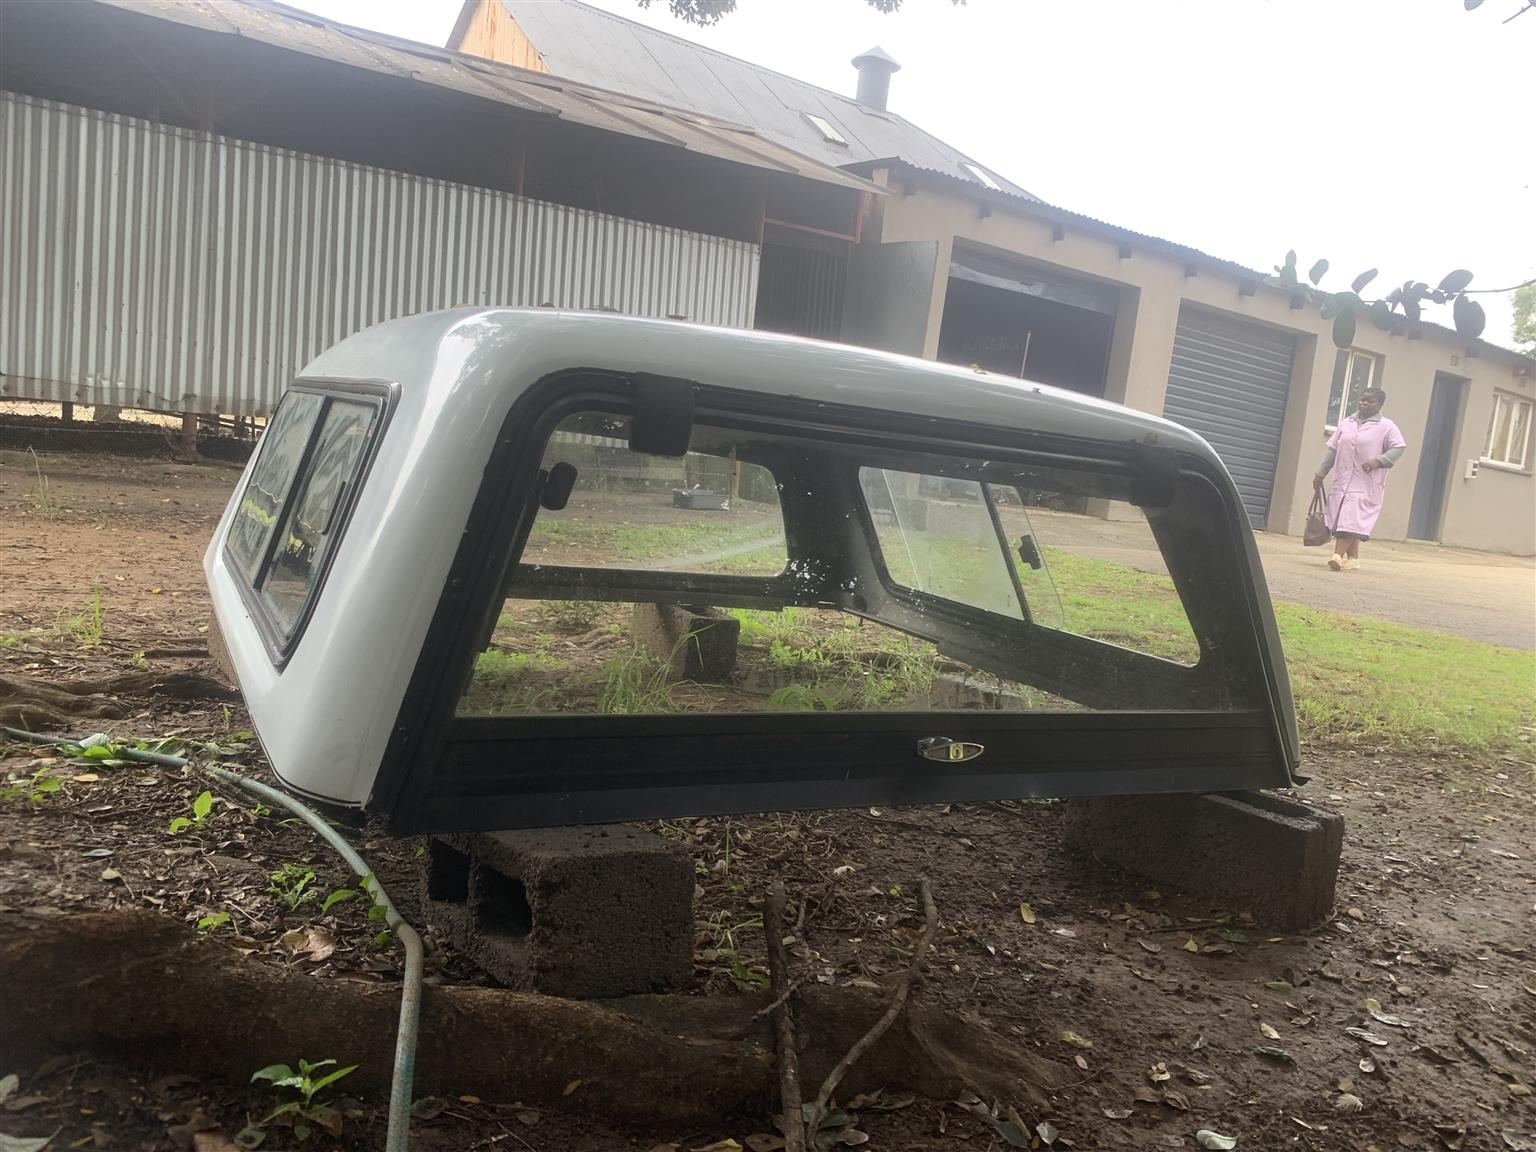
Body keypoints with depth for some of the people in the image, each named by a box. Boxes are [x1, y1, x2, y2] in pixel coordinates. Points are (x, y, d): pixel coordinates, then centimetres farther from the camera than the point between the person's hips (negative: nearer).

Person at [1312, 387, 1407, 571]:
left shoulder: (1386, 426, 0)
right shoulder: (1346, 423, 14)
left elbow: (1399, 448, -5)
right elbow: (1333, 450, 16)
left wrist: (1379, 461, -20)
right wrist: (1320, 474, 14)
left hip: (1366, 483, -5)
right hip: (1342, 480, 5)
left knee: (1351, 519, -13)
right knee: (1344, 519, 5)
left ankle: (1338, 556, -17)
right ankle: (1352, 558, 13)